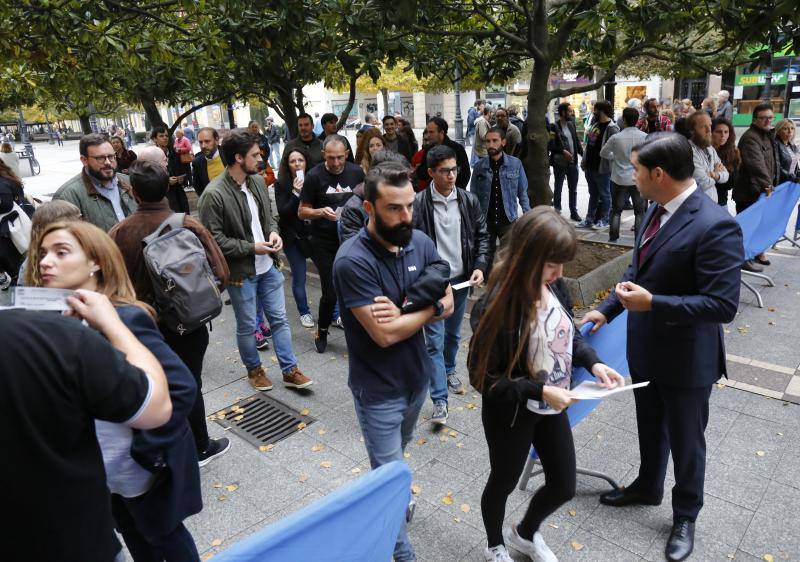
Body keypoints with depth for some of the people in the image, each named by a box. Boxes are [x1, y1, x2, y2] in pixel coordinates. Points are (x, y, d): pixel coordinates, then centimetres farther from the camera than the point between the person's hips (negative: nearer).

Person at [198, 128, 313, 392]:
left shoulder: (258, 181, 1)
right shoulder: (213, 194, -20)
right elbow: (214, 239, -18)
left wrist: (273, 232, -5)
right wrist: (251, 248, -18)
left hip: (268, 266, 6)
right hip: (240, 271, -6)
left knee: (279, 319, 12)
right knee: (247, 326, 12)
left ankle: (290, 370, 24)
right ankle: (254, 369, 34)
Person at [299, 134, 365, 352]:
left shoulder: (356, 172, 1)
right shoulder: (314, 175, -7)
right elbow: (302, 211, -2)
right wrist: (321, 212, -21)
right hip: (324, 242, -2)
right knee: (331, 293, -2)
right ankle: (322, 332, 25)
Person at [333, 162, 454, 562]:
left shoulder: (421, 243, -6)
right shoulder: (352, 260, -26)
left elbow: (449, 303, -2)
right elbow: (385, 334, -29)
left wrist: (404, 312, -21)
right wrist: (428, 308, -14)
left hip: (418, 375, 6)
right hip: (378, 389, -6)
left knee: (398, 452, 31)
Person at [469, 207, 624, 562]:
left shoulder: (554, 287, -10)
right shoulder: (496, 306, -29)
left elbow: (569, 334, 9)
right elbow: (483, 377, -23)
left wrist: (593, 363, -9)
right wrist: (539, 391, -28)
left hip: (551, 406, 6)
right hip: (510, 413, -6)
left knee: (564, 486, 20)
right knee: (504, 482, 19)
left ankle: (525, 533, 52)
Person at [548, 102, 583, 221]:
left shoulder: (571, 124, 10)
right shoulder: (554, 126, -10)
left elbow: (577, 141, 12)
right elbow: (551, 145, -15)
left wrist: (583, 153, 1)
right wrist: (563, 151, -24)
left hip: (573, 162, 6)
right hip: (560, 163, -6)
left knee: (573, 189, 11)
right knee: (558, 189, 6)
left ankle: (574, 212, 20)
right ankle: (556, 211, 15)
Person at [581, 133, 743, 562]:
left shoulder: (715, 226, -27)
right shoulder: (657, 209, -1)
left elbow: (723, 305, -28)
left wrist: (653, 303, -30)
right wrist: (607, 309, 8)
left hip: (685, 360, -7)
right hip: (644, 349, 7)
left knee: (685, 441, 16)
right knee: (649, 428, 27)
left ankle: (684, 517, 39)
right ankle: (648, 486, 51)